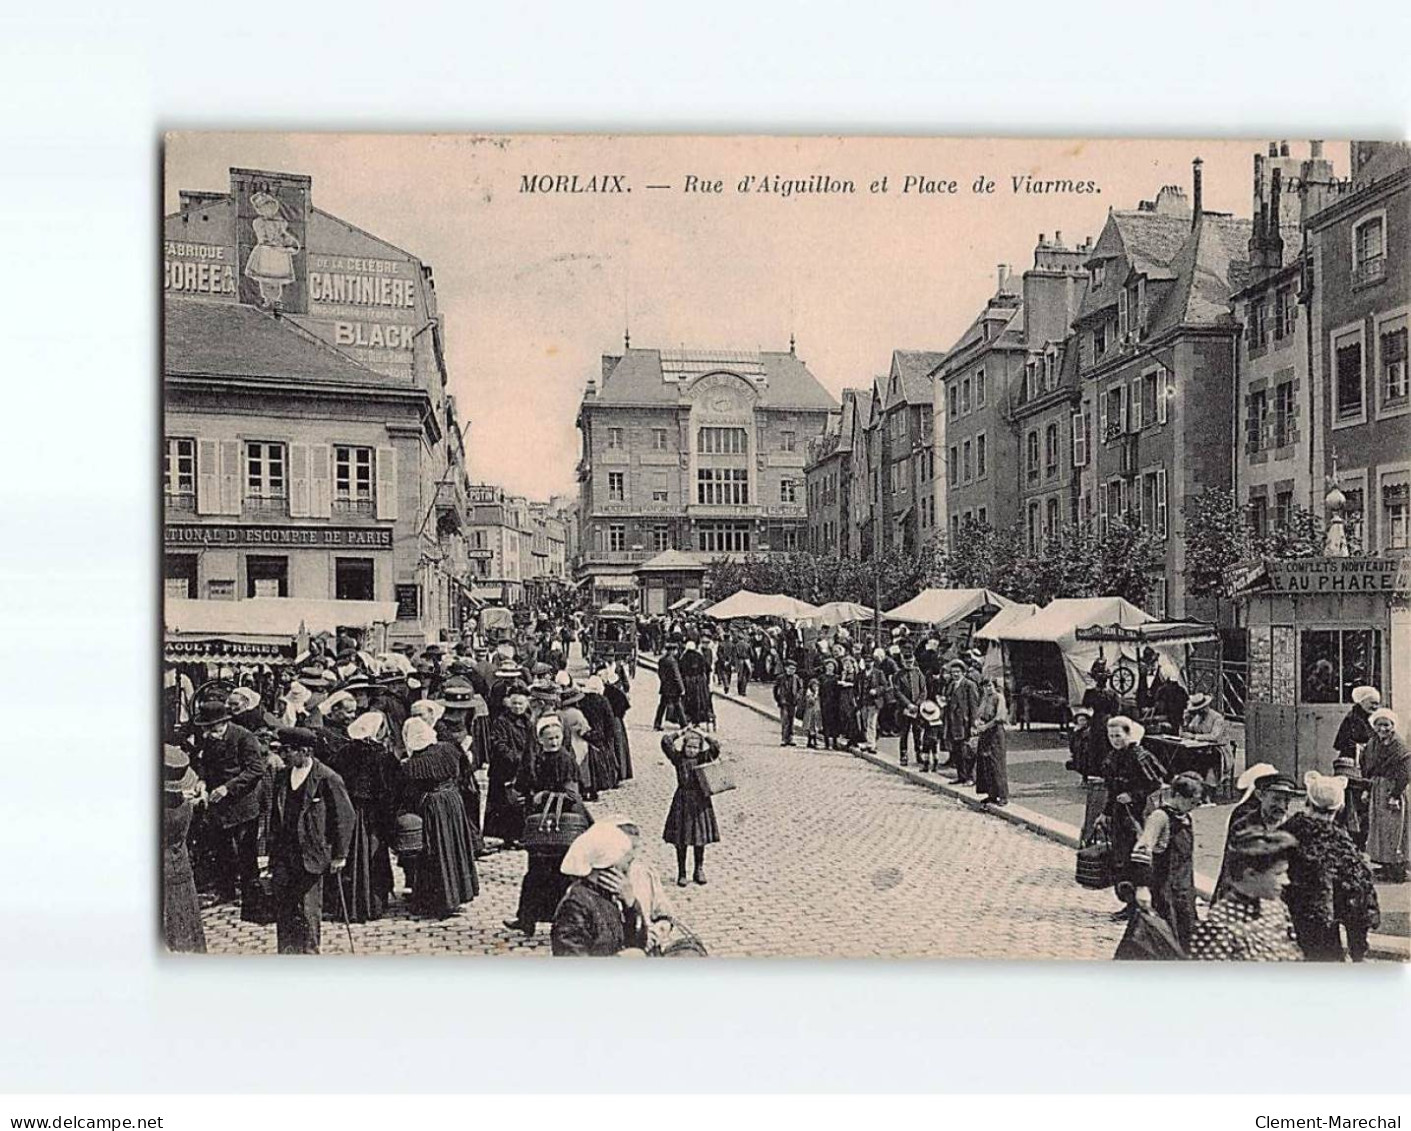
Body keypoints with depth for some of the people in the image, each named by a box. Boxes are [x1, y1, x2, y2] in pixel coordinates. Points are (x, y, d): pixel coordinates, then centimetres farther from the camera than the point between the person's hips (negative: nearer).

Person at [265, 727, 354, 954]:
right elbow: (275, 815, 18)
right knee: (283, 909, 5)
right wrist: (272, 853, 14)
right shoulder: (282, 777, 10)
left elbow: (345, 817, -7)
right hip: (284, 854, 6)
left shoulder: (328, 779, -9)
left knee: (309, 912, 0)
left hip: (311, 856, -5)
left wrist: (339, 856, -7)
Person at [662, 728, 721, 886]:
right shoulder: (678, 758, -2)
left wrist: (704, 735, -6)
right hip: (682, 801, -1)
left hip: (700, 801, 1)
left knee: (700, 839, 10)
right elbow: (666, 742, -12)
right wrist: (680, 733, -4)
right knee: (681, 840, 4)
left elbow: (716, 747, -14)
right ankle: (681, 873, 15)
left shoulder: (703, 758, 1)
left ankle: (699, 870, 24)